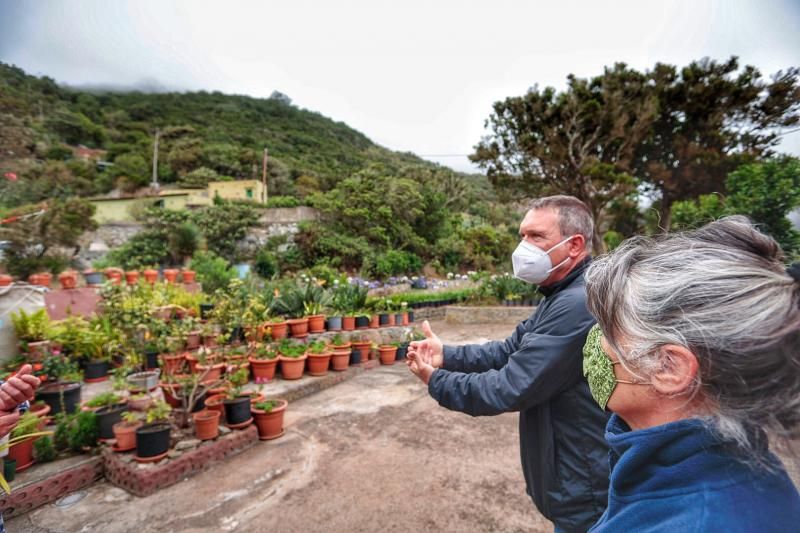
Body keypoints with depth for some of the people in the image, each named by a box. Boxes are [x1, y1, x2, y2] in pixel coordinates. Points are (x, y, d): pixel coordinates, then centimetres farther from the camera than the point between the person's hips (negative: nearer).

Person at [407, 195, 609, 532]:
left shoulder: (578, 304, -30)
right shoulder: (564, 297, 7)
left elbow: (510, 389, -28)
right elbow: (511, 351, 8)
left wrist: (436, 381, -13)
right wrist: (446, 355, -5)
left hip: (584, 496, -9)